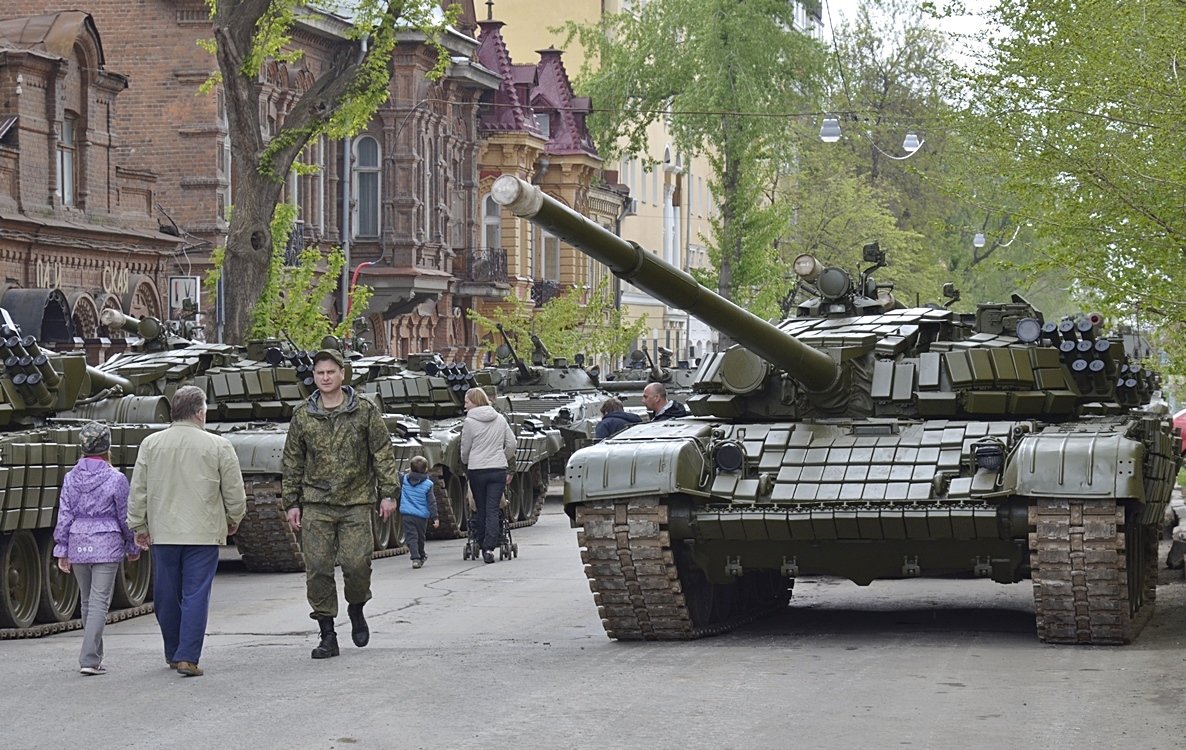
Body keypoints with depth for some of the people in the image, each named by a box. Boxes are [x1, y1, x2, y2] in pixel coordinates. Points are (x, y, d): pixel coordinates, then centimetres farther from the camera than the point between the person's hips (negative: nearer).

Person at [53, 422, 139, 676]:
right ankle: (89, 659, -12)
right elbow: (125, 517, -3)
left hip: (78, 545, 4)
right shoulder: (116, 479, -9)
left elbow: (64, 516, 2)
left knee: (87, 601, 17)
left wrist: (61, 550, 8)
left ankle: (94, 654, 25)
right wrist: (133, 547, 9)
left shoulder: (71, 478, 1)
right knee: (99, 602, -4)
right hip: (106, 544, -4)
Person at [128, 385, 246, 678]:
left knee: (167, 596, 13)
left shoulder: (150, 444, 2)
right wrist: (233, 519, 17)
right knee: (195, 595, -2)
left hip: (163, 533, 3)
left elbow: (138, 491, 5)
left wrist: (138, 526, 13)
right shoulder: (218, 446, -6)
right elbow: (234, 491, 0)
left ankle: (173, 653, 26)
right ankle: (188, 657, -8)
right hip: (203, 533, -3)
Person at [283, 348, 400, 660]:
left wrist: (389, 493, -3)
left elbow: (384, 453, 4)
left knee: (356, 562, -11)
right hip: (316, 505, 2)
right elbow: (292, 462, 12)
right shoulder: (302, 416, 7)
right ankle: (327, 635, 5)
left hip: (356, 502, -2)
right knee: (318, 569, -3)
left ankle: (356, 610, 20)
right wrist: (292, 502, 8)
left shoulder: (365, 411, 3)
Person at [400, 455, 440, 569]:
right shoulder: (428, 484, -7)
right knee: (420, 537, 18)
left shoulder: (405, 479, -2)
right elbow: (431, 502, -7)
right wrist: (435, 517, -3)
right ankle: (421, 556, 36)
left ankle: (415, 558, -20)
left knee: (411, 536, -3)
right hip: (422, 516, 0)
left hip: (406, 514, 0)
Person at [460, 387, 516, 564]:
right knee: (493, 509, -2)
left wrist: (465, 463, 22)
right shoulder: (500, 419, 6)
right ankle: (490, 546, -14)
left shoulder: (469, 422, -6)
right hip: (498, 470, 2)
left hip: (477, 471, -2)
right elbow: (511, 443, 7)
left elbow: (465, 449, 2)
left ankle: (483, 546, 16)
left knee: (481, 509, 10)